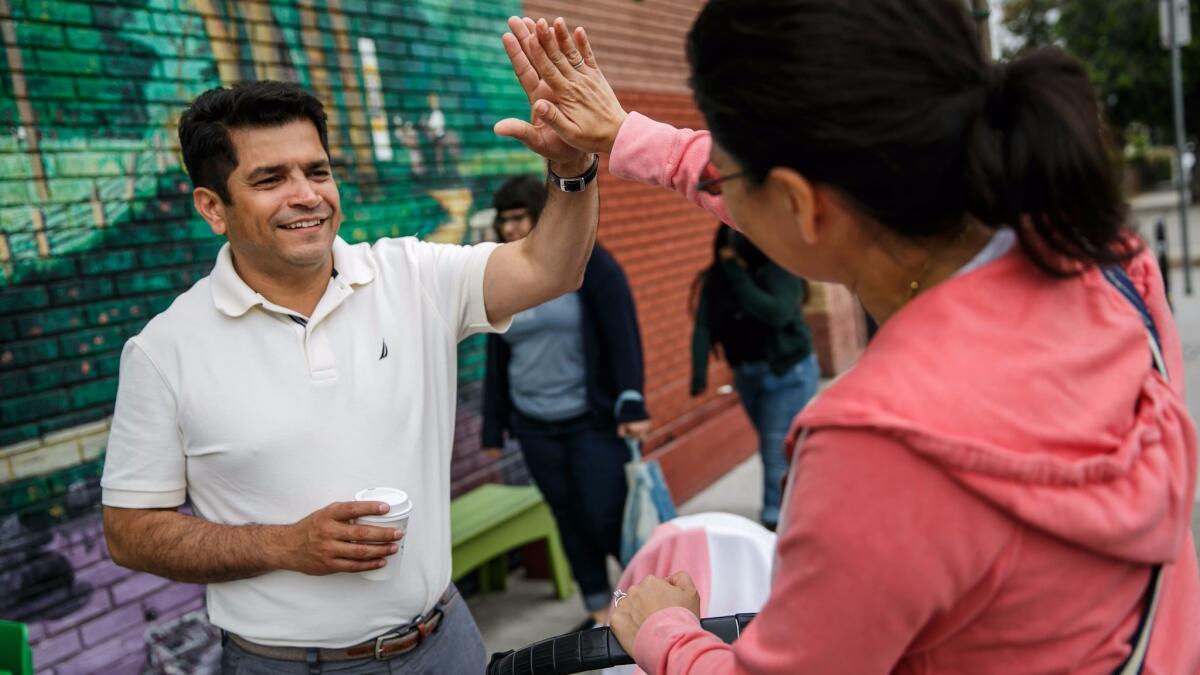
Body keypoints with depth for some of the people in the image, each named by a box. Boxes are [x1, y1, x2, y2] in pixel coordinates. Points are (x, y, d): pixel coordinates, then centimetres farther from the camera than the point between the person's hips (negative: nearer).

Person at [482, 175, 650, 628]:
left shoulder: (587, 262, -5)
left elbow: (623, 336, -10)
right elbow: (497, 357, 12)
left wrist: (632, 405, -18)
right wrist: (493, 426, 11)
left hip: (593, 420, -4)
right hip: (533, 426, 4)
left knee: (606, 518, -5)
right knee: (570, 520, 9)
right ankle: (600, 610, 23)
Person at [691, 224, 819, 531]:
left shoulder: (778, 269, -16)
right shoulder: (716, 278, -5)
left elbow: (778, 313, -31)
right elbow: (703, 326, -13)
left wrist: (738, 277, -28)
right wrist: (699, 375, -25)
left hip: (788, 372, -5)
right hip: (746, 375, 5)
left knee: (777, 449, -10)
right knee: (774, 448, 17)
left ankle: (775, 522, -5)